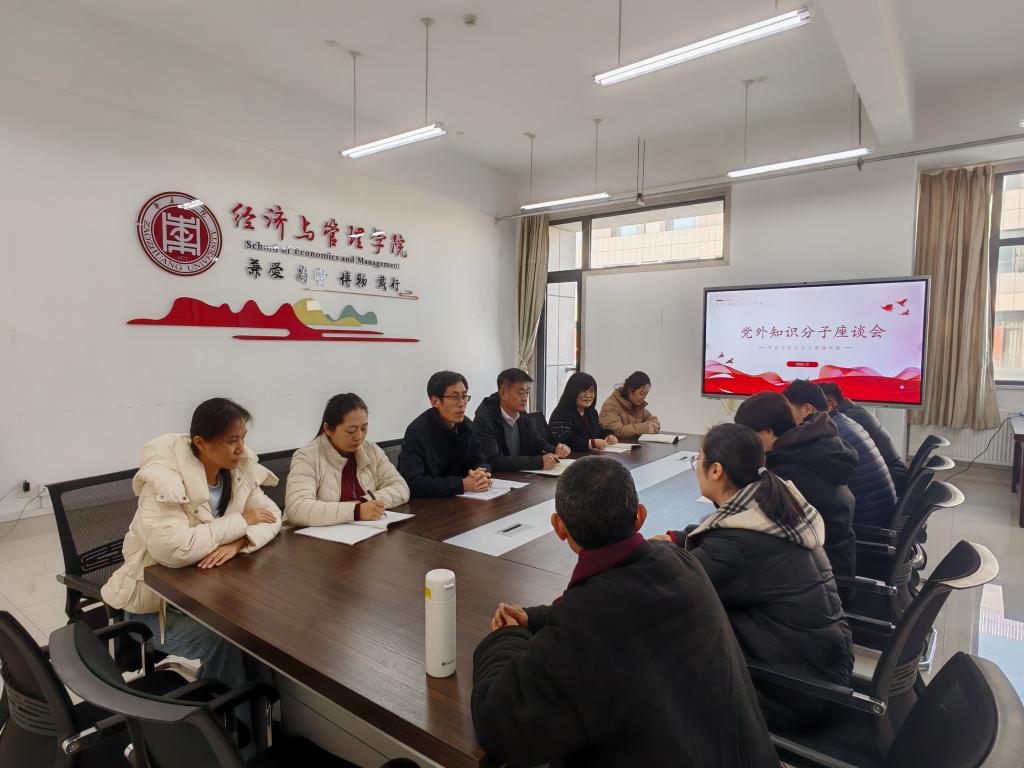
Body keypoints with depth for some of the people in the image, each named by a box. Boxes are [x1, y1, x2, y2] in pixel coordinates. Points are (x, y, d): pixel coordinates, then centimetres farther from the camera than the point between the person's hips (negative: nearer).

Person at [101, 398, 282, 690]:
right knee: (225, 640, -26)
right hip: (156, 602, -5)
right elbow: (174, 549, -37)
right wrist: (239, 523, -26)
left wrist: (236, 542, -27)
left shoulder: (238, 469, -7)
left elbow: (271, 515, -7)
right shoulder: (163, 479, -26)